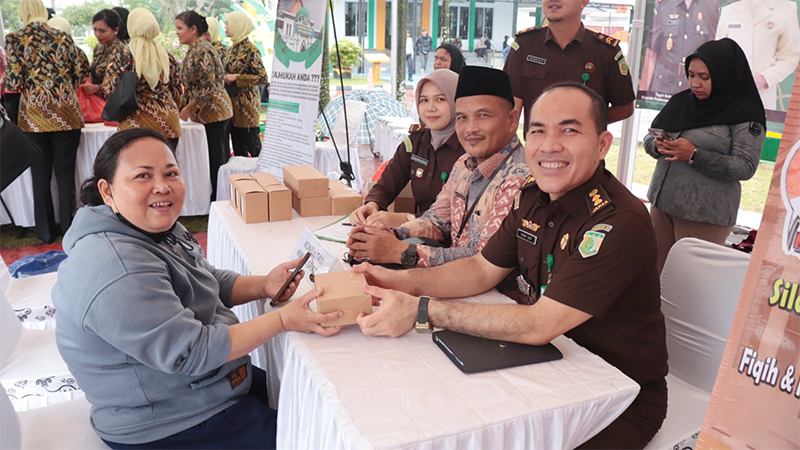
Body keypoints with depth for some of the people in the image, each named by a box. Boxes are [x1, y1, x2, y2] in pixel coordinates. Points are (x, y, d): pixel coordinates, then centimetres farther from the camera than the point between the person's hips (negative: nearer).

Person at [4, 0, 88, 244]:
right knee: (66, 172, 9)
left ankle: (46, 230, 17)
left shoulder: (15, 39, -3)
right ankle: (68, 226, 14)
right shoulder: (63, 37, 3)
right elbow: (81, 73, 5)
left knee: (40, 174, 9)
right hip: (66, 113, 1)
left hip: (34, 115, -1)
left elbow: (14, 82, -7)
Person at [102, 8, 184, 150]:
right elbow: (178, 91, 13)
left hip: (136, 125, -3)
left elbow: (108, 88, -3)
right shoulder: (166, 56, 6)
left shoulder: (122, 54, -4)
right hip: (168, 126, 3)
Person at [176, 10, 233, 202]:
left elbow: (208, 88, -21)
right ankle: (217, 200, 21)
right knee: (217, 159, 13)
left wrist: (188, 109, -14)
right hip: (209, 113, 10)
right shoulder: (193, 50, 13)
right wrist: (184, 108, 13)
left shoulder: (202, 51, -17)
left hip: (214, 111, -10)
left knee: (216, 159, -3)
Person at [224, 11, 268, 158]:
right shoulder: (233, 48, 13)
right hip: (233, 103, 8)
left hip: (246, 104, -8)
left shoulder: (250, 50, -11)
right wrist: (226, 78, 5)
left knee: (252, 146, -3)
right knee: (238, 149, 11)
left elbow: (262, 78, -17)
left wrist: (236, 78, -18)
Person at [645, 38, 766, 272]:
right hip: (662, 202, 6)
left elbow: (745, 167, -14)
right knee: (654, 272, 10)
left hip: (705, 213, -5)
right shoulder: (681, 101, 9)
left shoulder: (745, 115, -7)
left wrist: (695, 155, -21)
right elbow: (649, 136, 15)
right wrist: (657, 145, -8)